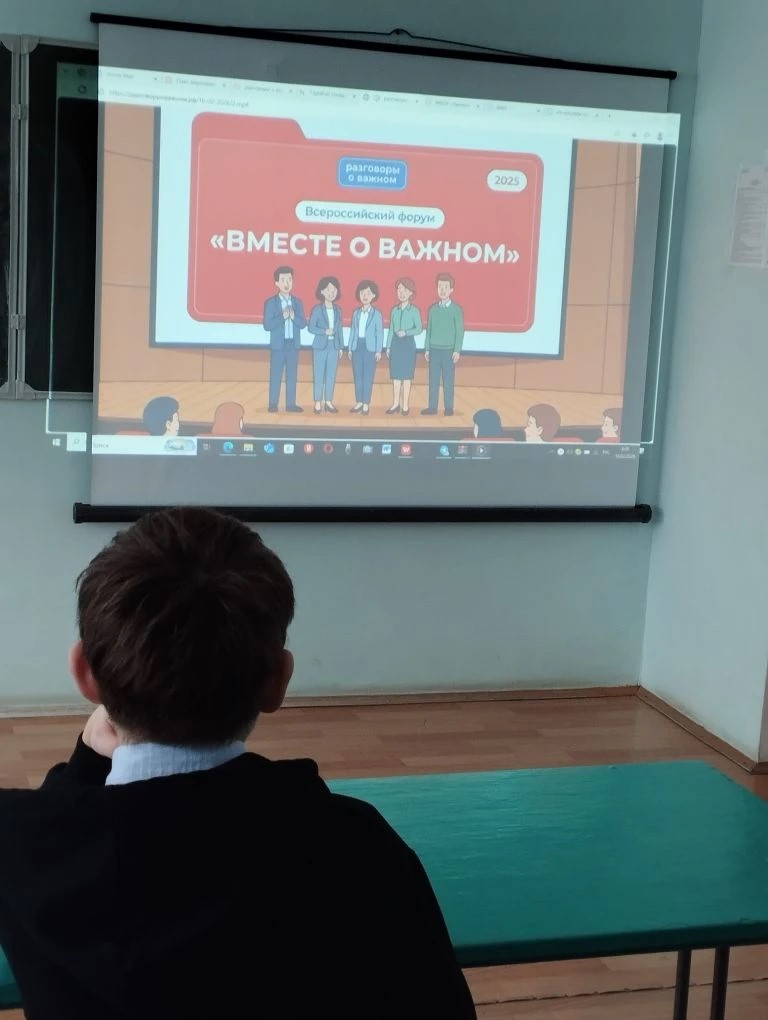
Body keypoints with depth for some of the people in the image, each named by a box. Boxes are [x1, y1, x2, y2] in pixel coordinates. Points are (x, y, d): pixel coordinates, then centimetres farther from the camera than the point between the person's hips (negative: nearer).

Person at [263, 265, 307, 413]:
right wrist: (282, 317, -19)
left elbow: (303, 323, 3)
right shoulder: (270, 302, -3)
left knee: (292, 375, 5)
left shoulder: (297, 302, 8)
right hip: (278, 344, -4)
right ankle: (273, 404, 5)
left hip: (293, 344, 4)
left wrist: (294, 316, -15)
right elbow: (267, 325, -10)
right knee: (276, 375, 0)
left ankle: (291, 404, 10)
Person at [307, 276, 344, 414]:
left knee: (331, 375, 6)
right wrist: (324, 331, -20)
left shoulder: (338, 310, 8)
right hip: (320, 346, -4)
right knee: (318, 375, -1)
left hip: (334, 346, 4)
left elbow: (339, 329, 10)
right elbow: (311, 328, -7)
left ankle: (328, 401, 14)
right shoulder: (317, 309, -4)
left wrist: (341, 347, 8)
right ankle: (318, 403, 4)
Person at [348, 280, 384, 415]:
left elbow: (380, 333, -3)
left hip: (370, 348, -4)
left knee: (368, 376, -1)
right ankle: (359, 402, 14)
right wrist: (350, 348, 8)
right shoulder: (356, 313, 10)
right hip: (357, 347, 4)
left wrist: (378, 350, -8)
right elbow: (353, 331, 12)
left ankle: (366, 403, 3)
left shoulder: (377, 314, -1)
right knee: (358, 376, 7)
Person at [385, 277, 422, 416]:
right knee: (395, 375, 7)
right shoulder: (394, 310, 8)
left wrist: (406, 332, -20)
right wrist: (388, 346, 9)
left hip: (408, 343, -4)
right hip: (395, 343, 4)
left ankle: (405, 405, 6)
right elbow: (391, 330, 11)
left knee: (406, 376, 0)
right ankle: (396, 403, 15)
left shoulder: (414, 311, -3)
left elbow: (419, 329, -6)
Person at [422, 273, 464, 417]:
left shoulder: (456, 309, -3)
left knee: (448, 380, 1)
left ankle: (449, 407, 7)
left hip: (449, 350, -3)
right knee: (433, 380, 5)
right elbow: (429, 330, 11)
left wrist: (457, 350, -10)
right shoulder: (433, 309, 8)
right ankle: (432, 407, 10)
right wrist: (427, 349, 8)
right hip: (434, 350, 3)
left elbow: (460, 331, -5)